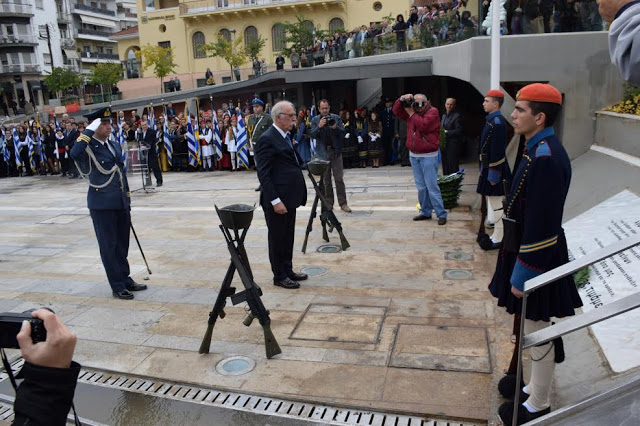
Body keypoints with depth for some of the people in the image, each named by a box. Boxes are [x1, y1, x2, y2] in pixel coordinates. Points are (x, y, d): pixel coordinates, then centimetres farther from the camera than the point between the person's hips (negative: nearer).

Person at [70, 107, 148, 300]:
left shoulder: (114, 145, 11)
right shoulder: (88, 148, -10)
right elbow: (74, 154, -35)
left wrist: (127, 199, 18)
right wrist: (89, 131, -25)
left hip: (121, 203, 7)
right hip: (102, 205, -7)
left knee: (122, 244, 16)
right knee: (108, 246, 4)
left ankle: (126, 279, 29)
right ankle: (117, 287, 13)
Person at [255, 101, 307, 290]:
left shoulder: (285, 136, 13)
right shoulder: (267, 139, -16)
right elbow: (263, 173, -19)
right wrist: (275, 200, -22)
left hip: (289, 198, 9)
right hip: (277, 200, -9)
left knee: (288, 237, 18)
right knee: (277, 238, 5)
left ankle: (288, 271, 31)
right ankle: (279, 276, 18)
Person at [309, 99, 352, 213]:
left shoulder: (336, 118, 4)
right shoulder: (315, 120, 4)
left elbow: (343, 133, 0)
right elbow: (312, 135, -4)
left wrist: (336, 127, -19)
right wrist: (319, 126, -19)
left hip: (335, 151, 0)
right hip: (323, 152, 1)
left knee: (339, 178, -1)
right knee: (326, 180, 7)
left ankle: (343, 203, 3)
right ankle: (328, 203, 16)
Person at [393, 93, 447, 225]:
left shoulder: (432, 112, -8)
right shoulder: (411, 112, 11)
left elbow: (423, 125, -22)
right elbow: (396, 111, 11)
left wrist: (412, 113, -13)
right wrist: (402, 99, -5)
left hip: (428, 156, -6)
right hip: (414, 155, 7)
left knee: (432, 186, -9)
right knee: (421, 187, 11)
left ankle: (441, 214, -3)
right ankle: (425, 212, 19)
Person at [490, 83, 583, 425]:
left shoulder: (545, 159, -25)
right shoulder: (540, 150, 6)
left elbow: (540, 227, -26)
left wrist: (523, 275, -20)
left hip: (536, 257, -10)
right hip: (527, 249, 10)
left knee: (537, 330, 7)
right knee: (533, 327, 23)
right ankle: (536, 383, 42)